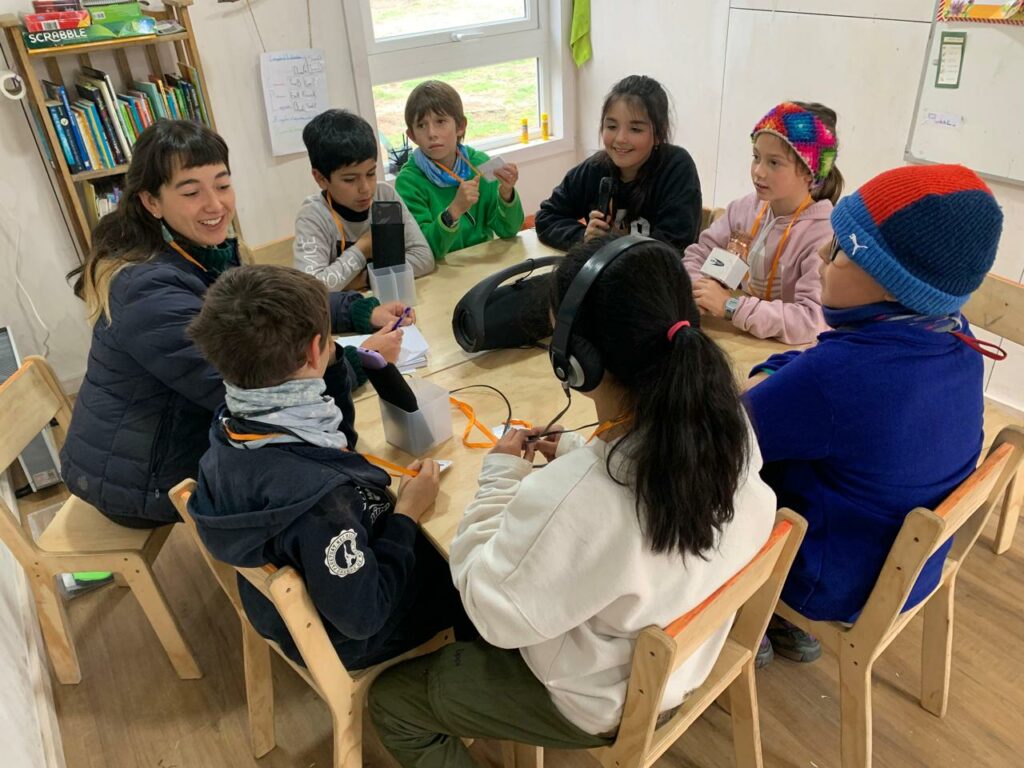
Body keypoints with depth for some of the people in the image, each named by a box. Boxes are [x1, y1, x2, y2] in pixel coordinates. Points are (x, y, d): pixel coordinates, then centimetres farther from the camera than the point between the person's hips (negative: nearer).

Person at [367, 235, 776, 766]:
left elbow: (491, 610, -24)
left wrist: (501, 476, -17)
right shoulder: (725, 422, -20)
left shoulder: (568, 498, -43)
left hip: (602, 703, -7)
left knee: (390, 699, 15)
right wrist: (578, 454, -3)